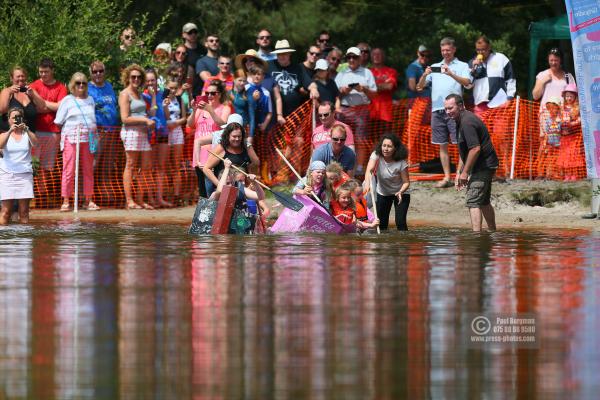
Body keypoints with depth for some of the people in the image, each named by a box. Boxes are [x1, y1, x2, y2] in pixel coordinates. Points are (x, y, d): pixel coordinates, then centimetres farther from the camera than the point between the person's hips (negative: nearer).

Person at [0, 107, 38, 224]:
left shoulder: (27, 135, 8)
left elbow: (35, 143, -13)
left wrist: (26, 130, -29)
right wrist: (10, 131, -27)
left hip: (25, 175, 1)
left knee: (24, 210, -4)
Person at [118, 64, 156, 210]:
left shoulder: (139, 94, 20)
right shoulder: (125, 94, -5)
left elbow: (150, 113, 22)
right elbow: (125, 118, -13)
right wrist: (145, 120, -15)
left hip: (142, 133, 8)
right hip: (131, 132, -8)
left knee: (146, 167, 5)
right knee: (130, 166, -7)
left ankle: (140, 200, 9)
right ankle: (129, 201, -8)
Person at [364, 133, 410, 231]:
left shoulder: (401, 162, -24)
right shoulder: (376, 155, -21)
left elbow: (406, 182, -17)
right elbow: (369, 170, -37)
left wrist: (400, 192, -39)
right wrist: (367, 183, -58)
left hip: (401, 193, -3)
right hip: (382, 193, 3)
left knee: (400, 222, -17)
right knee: (381, 224, 2)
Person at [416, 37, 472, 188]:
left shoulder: (462, 66, 8)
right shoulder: (435, 67, 18)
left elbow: (467, 82, -10)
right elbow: (420, 87, 13)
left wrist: (451, 74, -23)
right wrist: (424, 75, -7)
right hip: (437, 110, 4)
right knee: (442, 145, 5)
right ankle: (447, 177, 9)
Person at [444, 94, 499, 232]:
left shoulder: (467, 122, -21)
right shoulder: (461, 121, 13)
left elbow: (475, 149, -27)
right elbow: (464, 151, 22)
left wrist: (465, 172, -20)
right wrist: (459, 172, 17)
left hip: (483, 167, -11)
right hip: (487, 165, 11)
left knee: (473, 202, -15)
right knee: (484, 202, 21)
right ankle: (493, 232, 32)